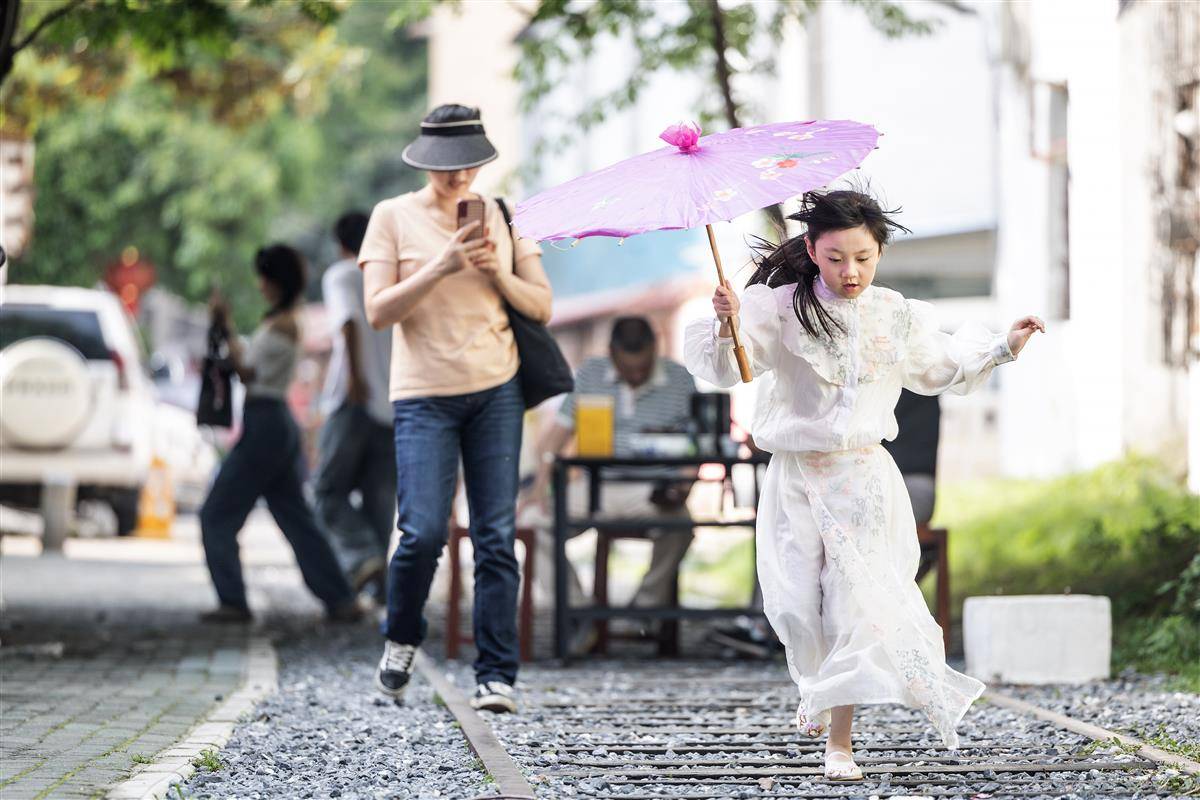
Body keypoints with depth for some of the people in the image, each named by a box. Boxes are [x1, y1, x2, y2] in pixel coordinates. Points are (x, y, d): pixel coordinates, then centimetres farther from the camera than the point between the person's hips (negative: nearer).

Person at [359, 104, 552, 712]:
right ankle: (400, 641, 14)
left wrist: (498, 272, -10)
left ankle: (496, 675, 1)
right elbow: (378, 311, -6)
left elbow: (541, 307, 8)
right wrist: (441, 268, -17)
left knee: (497, 537, -3)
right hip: (424, 395, -2)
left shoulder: (504, 217, 9)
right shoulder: (394, 217, 2)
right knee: (424, 532, -13)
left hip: (497, 391, 2)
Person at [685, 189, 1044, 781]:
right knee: (796, 605, -3)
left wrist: (1004, 348, 14)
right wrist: (726, 326, -33)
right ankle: (816, 686, 32)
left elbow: (942, 367, 21)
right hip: (796, 474, -1)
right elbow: (724, 367, -14)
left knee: (855, 603, -4)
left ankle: (839, 738, 5)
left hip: (863, 477, 1)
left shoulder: (899, 317, 3)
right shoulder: (781, 309, -6)